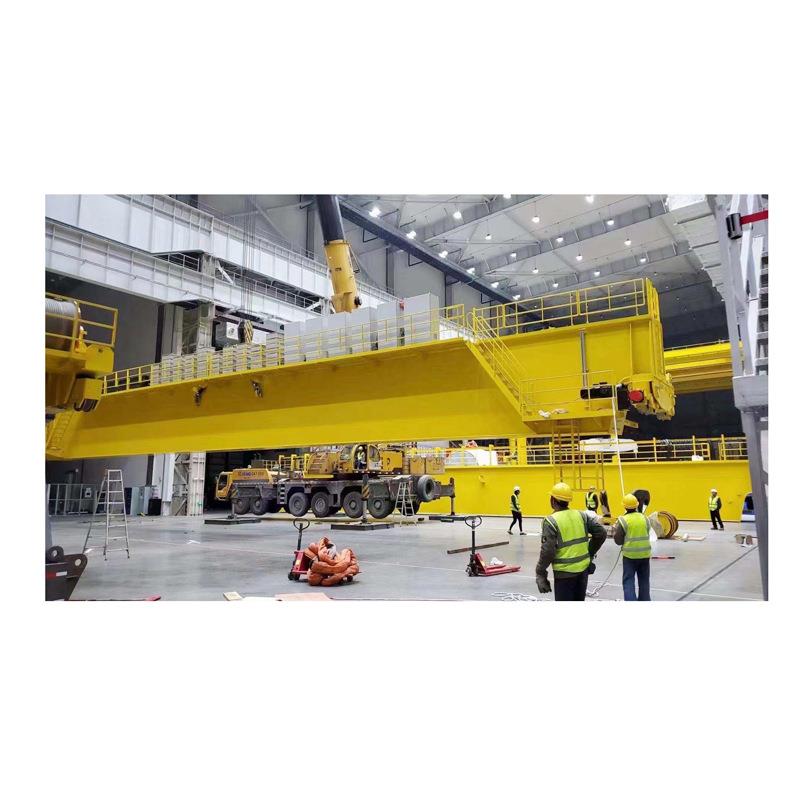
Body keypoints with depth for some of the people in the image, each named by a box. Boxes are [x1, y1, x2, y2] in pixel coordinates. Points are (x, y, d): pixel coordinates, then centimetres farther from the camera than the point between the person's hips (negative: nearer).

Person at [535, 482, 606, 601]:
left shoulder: (551, 521, -15)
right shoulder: (581, 515, 2)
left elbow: (547, 551, -17)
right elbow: (601, 533, 2)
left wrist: (540, 573, -6)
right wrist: (590, 553, 13)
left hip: (565, 572, -6)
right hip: (583, 569, 6)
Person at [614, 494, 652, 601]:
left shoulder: (623, 520, -11)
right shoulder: (645, 518, 2)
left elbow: (618, 541, -8)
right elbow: (646, 535, 12)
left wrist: (615, 530, 8)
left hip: (630, 555, -4)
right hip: (645, 554, 4)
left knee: (628, 581, 1)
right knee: (644, 581, 18)